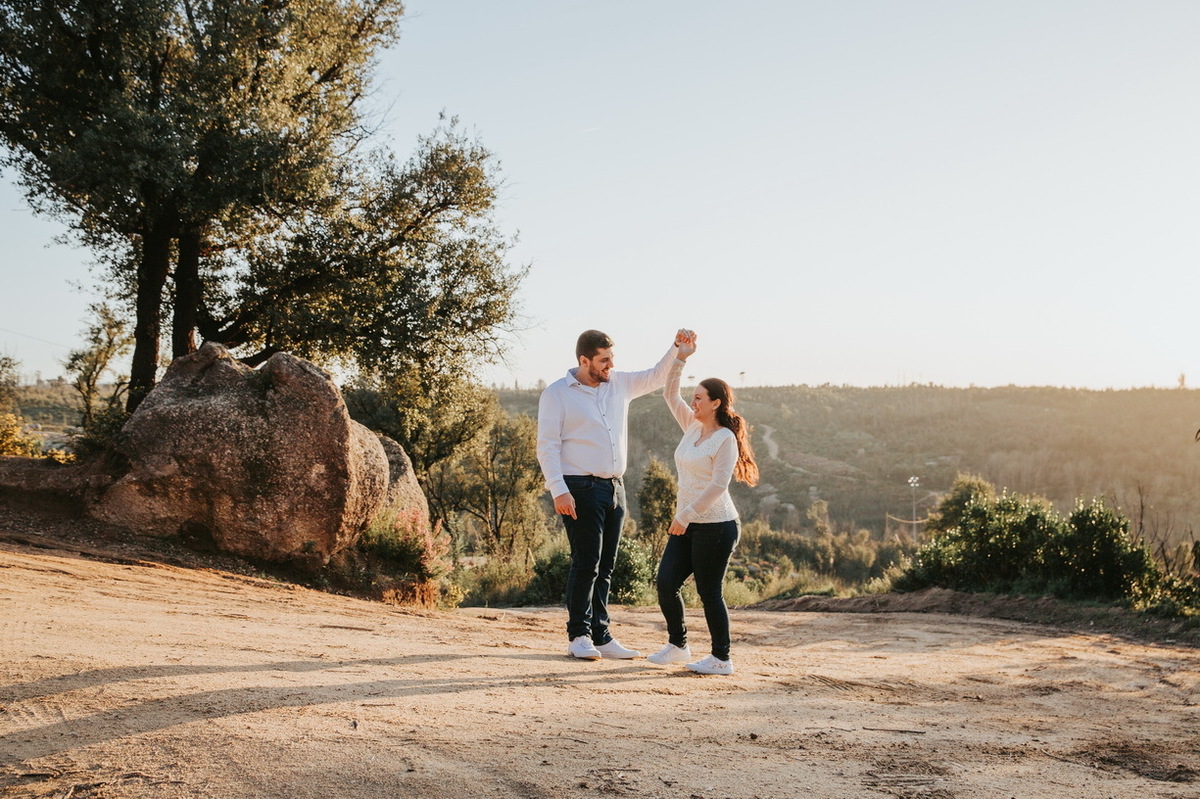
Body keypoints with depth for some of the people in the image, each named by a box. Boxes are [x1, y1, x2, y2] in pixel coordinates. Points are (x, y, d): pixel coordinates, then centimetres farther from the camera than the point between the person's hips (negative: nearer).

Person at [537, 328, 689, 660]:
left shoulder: (619, 384, 12)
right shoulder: (557, 394, -5)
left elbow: (657, 377, 19)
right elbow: (547, 446, -8)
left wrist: (677, 348, 0)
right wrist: (559, 491, -17)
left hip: (614, 488, 6)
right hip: (581, 489, -6)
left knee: (605, 567, 9)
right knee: (586, 563, -7)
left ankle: (600, 636, 14)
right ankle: (579, 636, 2)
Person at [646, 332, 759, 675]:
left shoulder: (725, 439, -12)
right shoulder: (692, 427, 11)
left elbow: (718, 484, -19)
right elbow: (670, 395, 16)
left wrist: (687, 515, -20)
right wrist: (679, 359, 7)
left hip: (715, 525, -8)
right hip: (686, 523, 8)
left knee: (709, 592, -2)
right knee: (665, 583, 4)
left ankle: (721, 659, 9)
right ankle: (678, 645, 20)